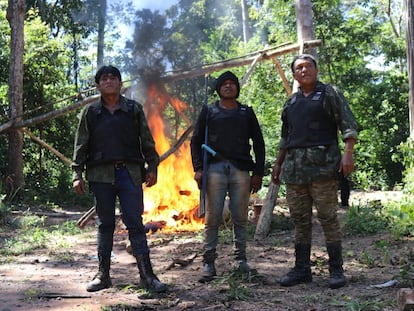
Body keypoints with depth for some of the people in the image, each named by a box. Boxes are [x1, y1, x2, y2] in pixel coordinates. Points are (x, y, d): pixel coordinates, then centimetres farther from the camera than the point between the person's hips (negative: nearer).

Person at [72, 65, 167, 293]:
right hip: (101, 175, 1)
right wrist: (77, 175, 4)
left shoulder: (134, 109, 10)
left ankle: (147, 275, -1)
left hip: (130, 173, -1)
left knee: (135, 223, -3)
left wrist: (152, 167, 3)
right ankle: (103, 274, 16)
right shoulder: (90, 112, 10)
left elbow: (147, 141, 11)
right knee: (105, 225, 7)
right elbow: (81, 146, 10)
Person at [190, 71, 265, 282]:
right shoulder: (209, 111, 13)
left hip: (241, 170, 1)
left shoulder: (246, 113, 17)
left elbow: (258, 143, 15)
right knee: (212, 218, -4)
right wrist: (198, 168, -3)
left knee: (240, 217, 2)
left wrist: (258, 172, 7)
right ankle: (208, 263, 0)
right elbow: (196, 141, 10)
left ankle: (241, 259, 12)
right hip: (215, 168, -1)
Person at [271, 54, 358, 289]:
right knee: (300, 220, 8)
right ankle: (302, 269, 15)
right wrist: (278, 164, 22)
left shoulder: (330, 93, 5)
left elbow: (348, 124, -3)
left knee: (328, 217, -6)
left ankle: (337, 270, 1)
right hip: (294, 168, 6)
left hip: (322, 165, -6)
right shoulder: (291, 102, 21)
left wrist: (348, 153, -14)